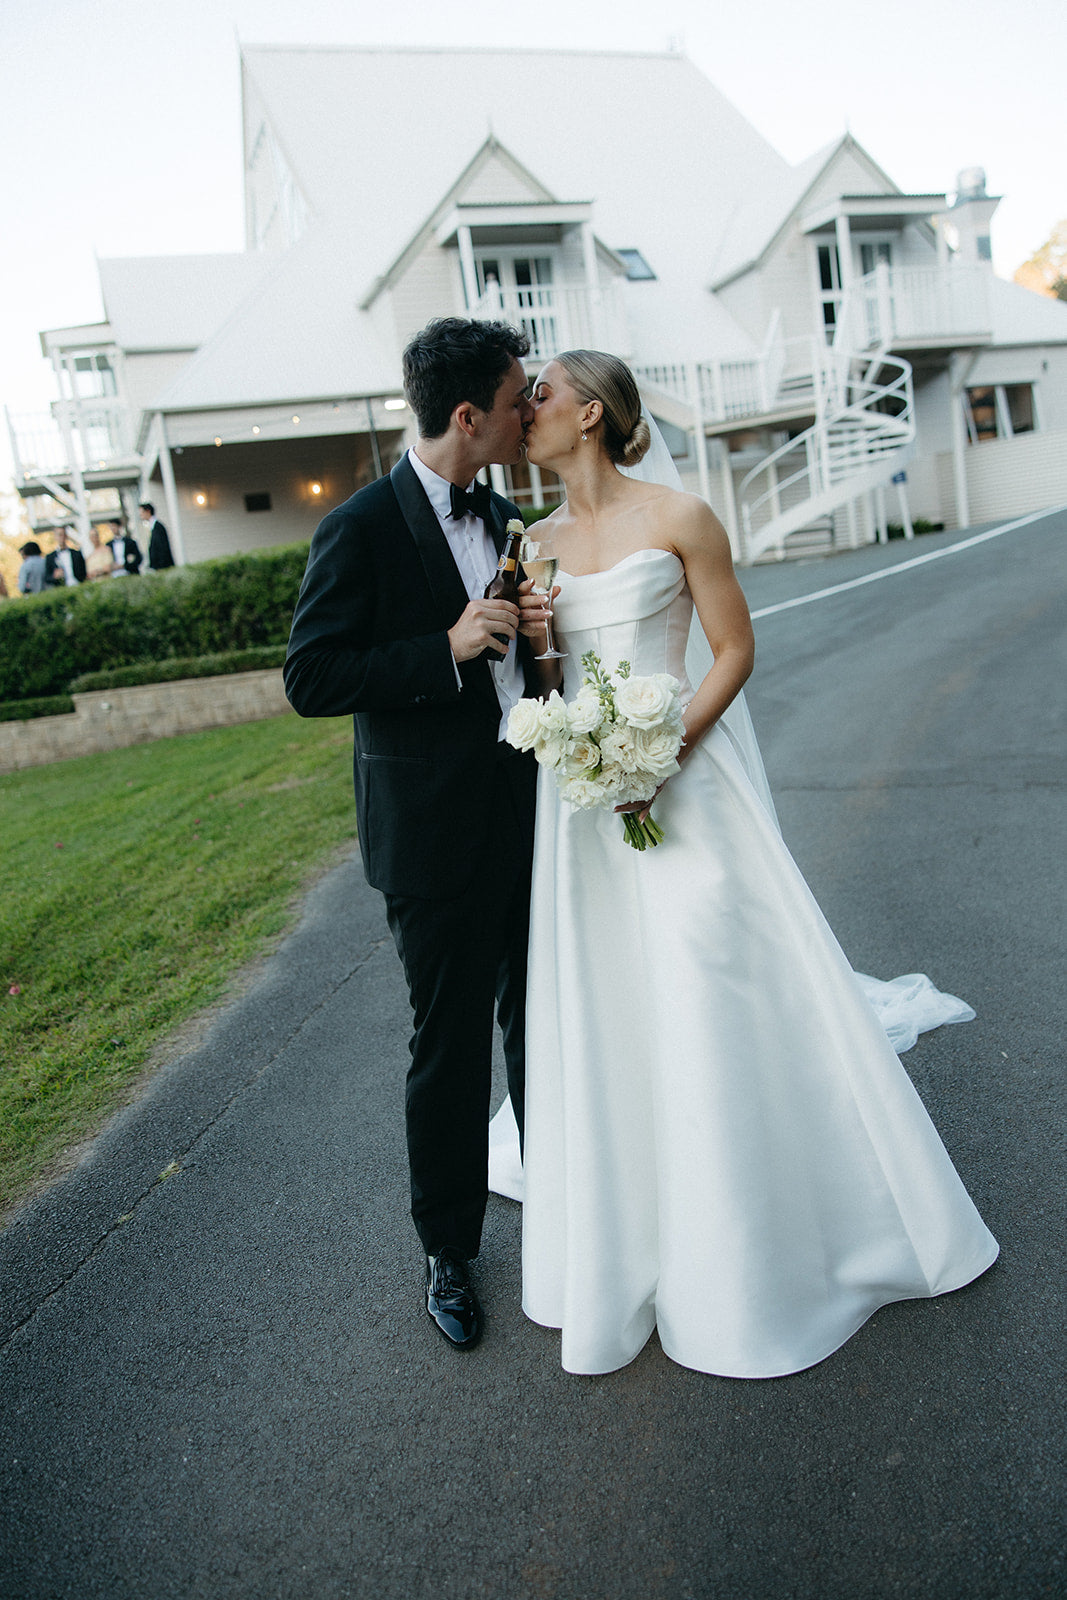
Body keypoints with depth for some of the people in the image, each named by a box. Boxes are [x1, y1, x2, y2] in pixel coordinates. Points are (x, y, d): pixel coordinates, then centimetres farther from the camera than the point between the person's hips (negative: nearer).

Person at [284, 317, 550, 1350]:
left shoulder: (503, 516, 9)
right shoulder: (361, 529, -13)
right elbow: (311, 680, -16)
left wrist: (538, 627, -4)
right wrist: (448, 648, -23)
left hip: (531, 815, 7)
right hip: (438, 835, -6)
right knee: (450, 1047, 8)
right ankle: (448, 1251, 30)